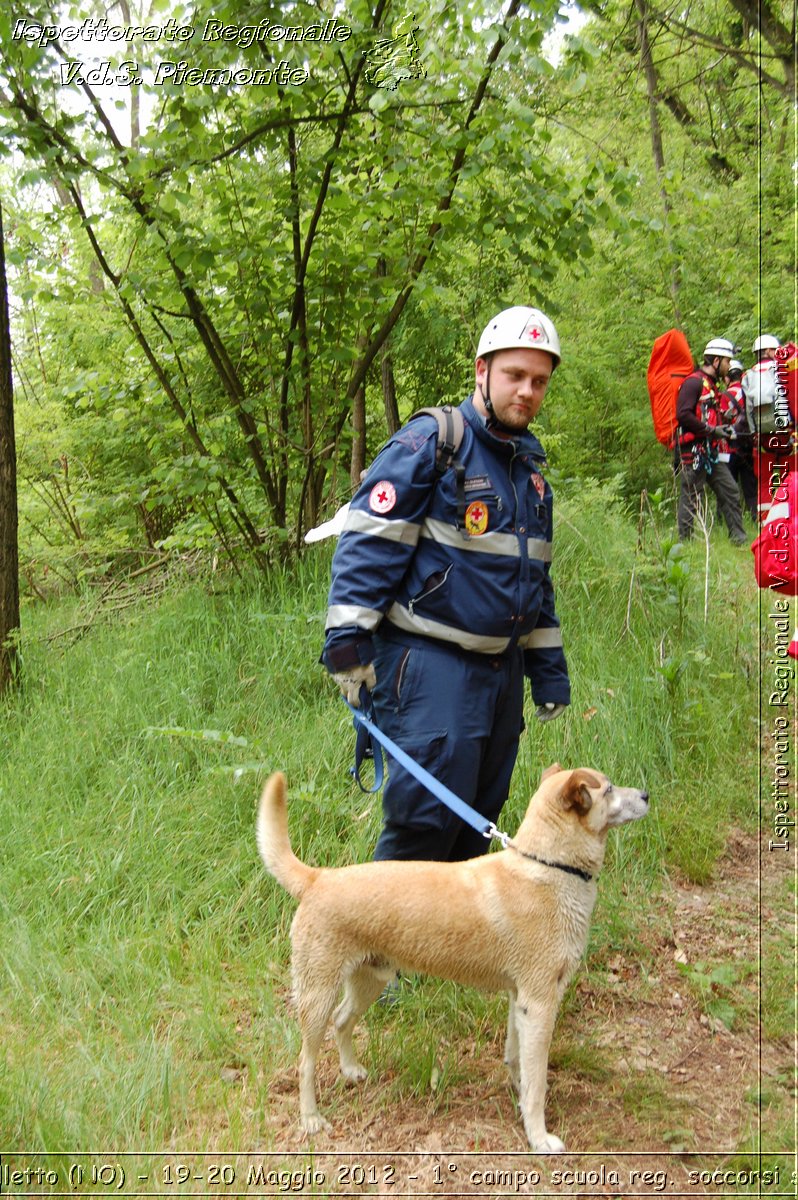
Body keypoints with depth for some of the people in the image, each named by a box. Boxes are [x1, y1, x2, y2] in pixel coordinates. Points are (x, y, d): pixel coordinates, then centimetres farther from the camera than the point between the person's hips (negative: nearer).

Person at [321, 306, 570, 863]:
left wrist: (549, 666, 20)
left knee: (478, 819, 14)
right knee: (429, 815, -12)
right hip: (430, 665, -8)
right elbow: (369, 541, -13)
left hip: (501, 668, 8)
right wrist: (348, 638, -21)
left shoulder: (531, 462, 16)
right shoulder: (430, 442, -9)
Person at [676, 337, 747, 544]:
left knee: (730, 490, 8)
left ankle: (738, 538, 13)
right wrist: (711, 430, -19)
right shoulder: (694, 382, -12)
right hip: (694, 450, -10)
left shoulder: (712, 384, 20)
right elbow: (683, 415, -22)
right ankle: (685, 541, 2)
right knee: (691, 496, -4)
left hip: (710, 451, 10)